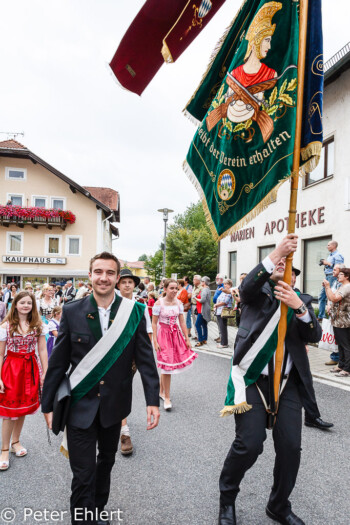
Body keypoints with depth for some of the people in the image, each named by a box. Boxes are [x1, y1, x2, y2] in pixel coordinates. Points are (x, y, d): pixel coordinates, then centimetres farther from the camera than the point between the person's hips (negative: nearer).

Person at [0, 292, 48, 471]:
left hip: (30, 368, 3)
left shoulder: (38, 325, -1)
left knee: (24, 406, 13)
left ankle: (15, 442, 33)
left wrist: (45, 373, -2)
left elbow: (42, 350, 0)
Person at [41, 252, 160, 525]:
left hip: (114, 404, 2)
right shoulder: (72, 311, -10)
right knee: (83, 475, 5)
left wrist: (153, 400, -10)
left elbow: (145, 358, -7)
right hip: (80, 405, -2)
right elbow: (58, 362, -4)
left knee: (106, 462, 24)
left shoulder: (133, 312, -11)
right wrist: (48, 404, 1)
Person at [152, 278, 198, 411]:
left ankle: (161, 391, 31)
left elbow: (182, 322, 5)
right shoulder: (159, 303, -11)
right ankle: (167, 398, 7)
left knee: (166, 365, 11)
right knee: (167, 365, -5)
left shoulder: (179, 303, 2)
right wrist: (155, 341, -14)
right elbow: (154, 323, -9)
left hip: (175, 334, 4)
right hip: (163, 334, -4)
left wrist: (187, 339, 4)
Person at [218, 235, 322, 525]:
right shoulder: (258, 292, 4)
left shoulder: (302, 299, 14)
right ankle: (227, 500, 23)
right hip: (253, 379, -4)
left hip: (288, 382, 4)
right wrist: (276, 252, -31)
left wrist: (298, 306, -19)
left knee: (291, 446, 4)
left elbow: (315, 335, 0)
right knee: (249, 443, -7)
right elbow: (246, 287, -21)